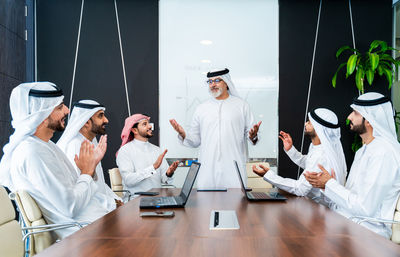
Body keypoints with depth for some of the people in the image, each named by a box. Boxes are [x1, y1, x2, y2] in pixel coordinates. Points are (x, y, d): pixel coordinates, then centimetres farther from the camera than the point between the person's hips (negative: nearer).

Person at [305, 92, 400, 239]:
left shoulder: (384, 153, -18)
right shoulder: (364, 150, 15)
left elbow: (365, 209, -22)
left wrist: (329, 184, -12)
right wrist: (331, 184, -3)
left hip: (367, 230, -9)